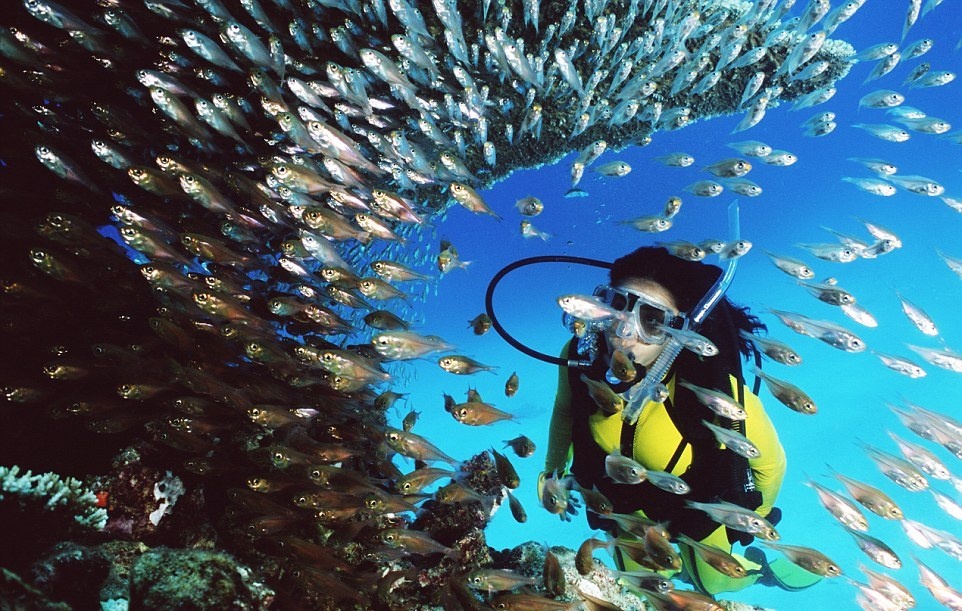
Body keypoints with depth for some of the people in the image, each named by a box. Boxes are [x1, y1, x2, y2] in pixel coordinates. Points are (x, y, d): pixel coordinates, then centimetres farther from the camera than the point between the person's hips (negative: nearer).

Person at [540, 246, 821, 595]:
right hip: (626, 508, 3)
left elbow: (770, 462, -18)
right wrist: (552, 469, 8)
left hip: (698, 505, -2)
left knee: (717, 583, 28)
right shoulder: (580, 356, -33)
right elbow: (565, 409, -8)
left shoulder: (717, 393, -41)